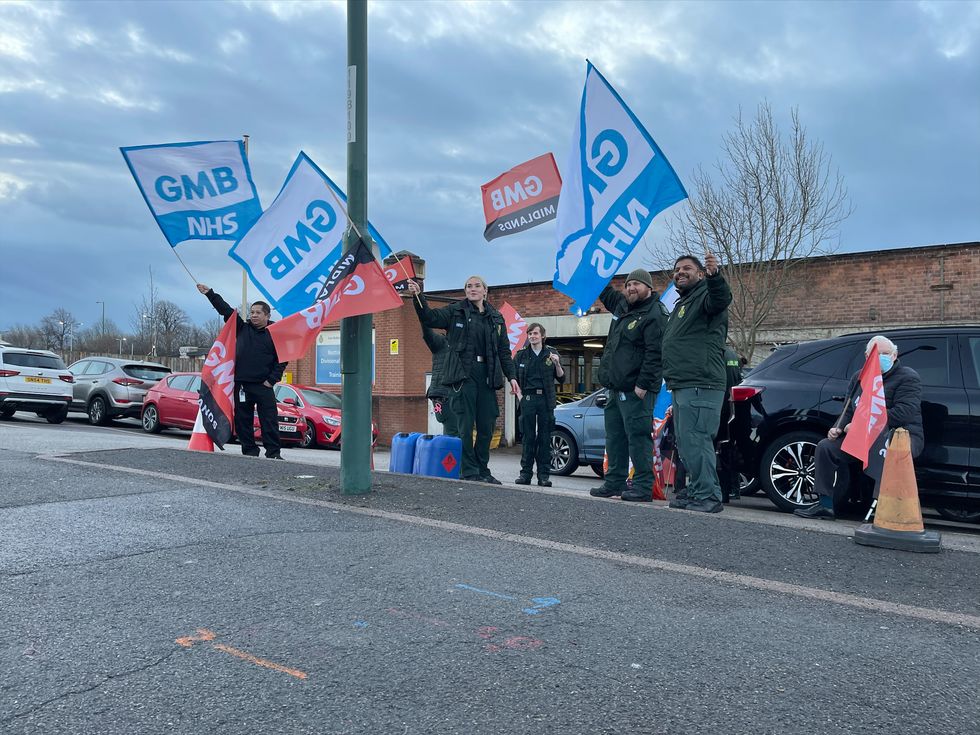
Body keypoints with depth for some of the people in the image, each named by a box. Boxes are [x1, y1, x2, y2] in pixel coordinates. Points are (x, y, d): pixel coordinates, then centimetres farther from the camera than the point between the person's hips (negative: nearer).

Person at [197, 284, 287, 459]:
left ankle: (273, 452, -1)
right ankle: (249, 451, 15)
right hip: (241, 384, 4)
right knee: (243, 420, 7)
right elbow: (226, 310, 8)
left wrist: (272, 380, -5)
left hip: (264, 386, -4)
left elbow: (282, 359, 2)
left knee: (269, 420, -5)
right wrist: (209, 294, 4)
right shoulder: (242, 328, 11)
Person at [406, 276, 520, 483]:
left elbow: (504, 351, 16)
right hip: (463, 375, -4)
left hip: (487, 376, 4)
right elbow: (430, 318, -8)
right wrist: (418, 297, -24)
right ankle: (469, 472, 4)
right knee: (465, 426, -4)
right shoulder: (456, 311, 6)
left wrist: (511, 376, 9)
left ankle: (482, 470, 19)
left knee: (487, 427, 6)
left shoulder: (496, 318, 15)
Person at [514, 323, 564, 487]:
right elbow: (514, 376, 14)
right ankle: (526, 473, 6)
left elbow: (561, 378, 10)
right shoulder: (521, 354, 10)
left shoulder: (551, 354, 9)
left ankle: (544, 475, 5)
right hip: (528, 398, 0)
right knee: (528, 437, 0)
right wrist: (519, 393, 1)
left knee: (545, 438, 2)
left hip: (546, 399, 0)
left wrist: (557, 364, -8)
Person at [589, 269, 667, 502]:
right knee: (614, 437, 13)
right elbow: (606, 293, 39)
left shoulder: (655, 315, -11)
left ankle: (644, 486, -3)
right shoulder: (623, 306, 17)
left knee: (638, 435, -8)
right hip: (614, 388, 10)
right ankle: (614, 482, 22)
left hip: (635, 390, -10)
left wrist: (643, 384, -23)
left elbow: (654, 354, -18)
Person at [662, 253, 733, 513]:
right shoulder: (681, 305, 27)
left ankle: (708, 496, -11)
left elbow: (722, 298, -30)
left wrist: (715, 275, -50)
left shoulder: (705, 296, -4)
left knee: (694, 441, -14)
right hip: (682, 386, 10)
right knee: (686, 443, 13)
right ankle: (694, 491, 21)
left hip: (700, 385, -10)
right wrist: (673, 383, 25)